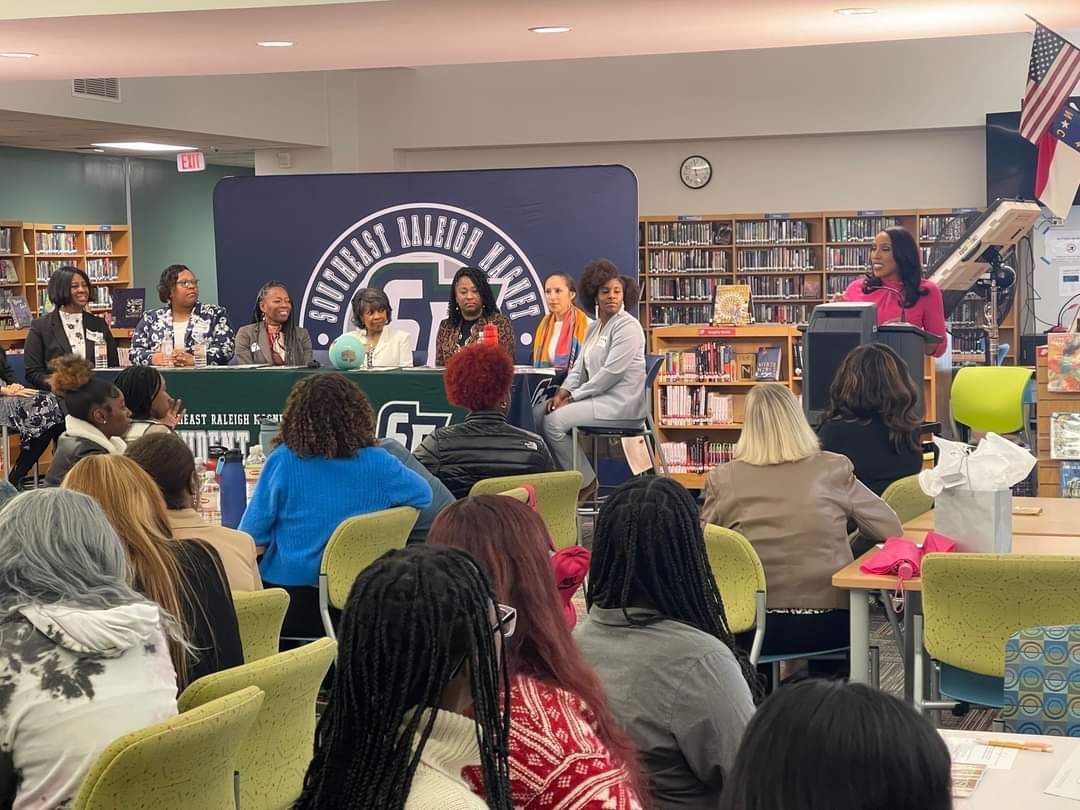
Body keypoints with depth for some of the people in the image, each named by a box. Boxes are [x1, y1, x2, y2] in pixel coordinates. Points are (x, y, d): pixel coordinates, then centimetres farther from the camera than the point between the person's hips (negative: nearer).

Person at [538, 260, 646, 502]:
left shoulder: (627, 326, -11)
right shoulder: (594, 328, 18)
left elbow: (612, 372, -18)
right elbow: (580, 368, 15)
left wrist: (573, 398, -15)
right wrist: (563, 392, -5)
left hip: (620, 403, -9)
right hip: (600, 397, 9)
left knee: (554, 421, -19)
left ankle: (585, 482, -6)